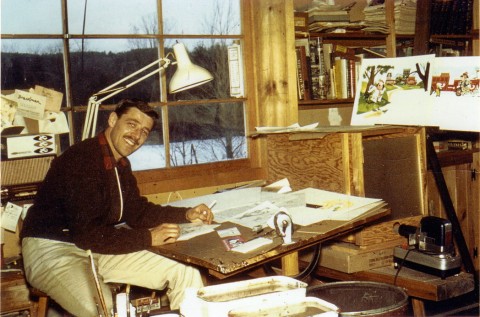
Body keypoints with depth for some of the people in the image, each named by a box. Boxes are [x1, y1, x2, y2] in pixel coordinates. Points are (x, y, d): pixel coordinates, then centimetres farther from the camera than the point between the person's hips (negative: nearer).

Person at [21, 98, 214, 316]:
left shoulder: (121, 164, 8)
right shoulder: (81, 160, -22)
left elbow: (137, 211, 18)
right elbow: (86, 234, -27)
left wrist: (186, 215, 6)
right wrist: (148, 238, -21)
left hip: (98, 247, 9)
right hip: (52, 250, -8)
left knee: (187, 275, -2)